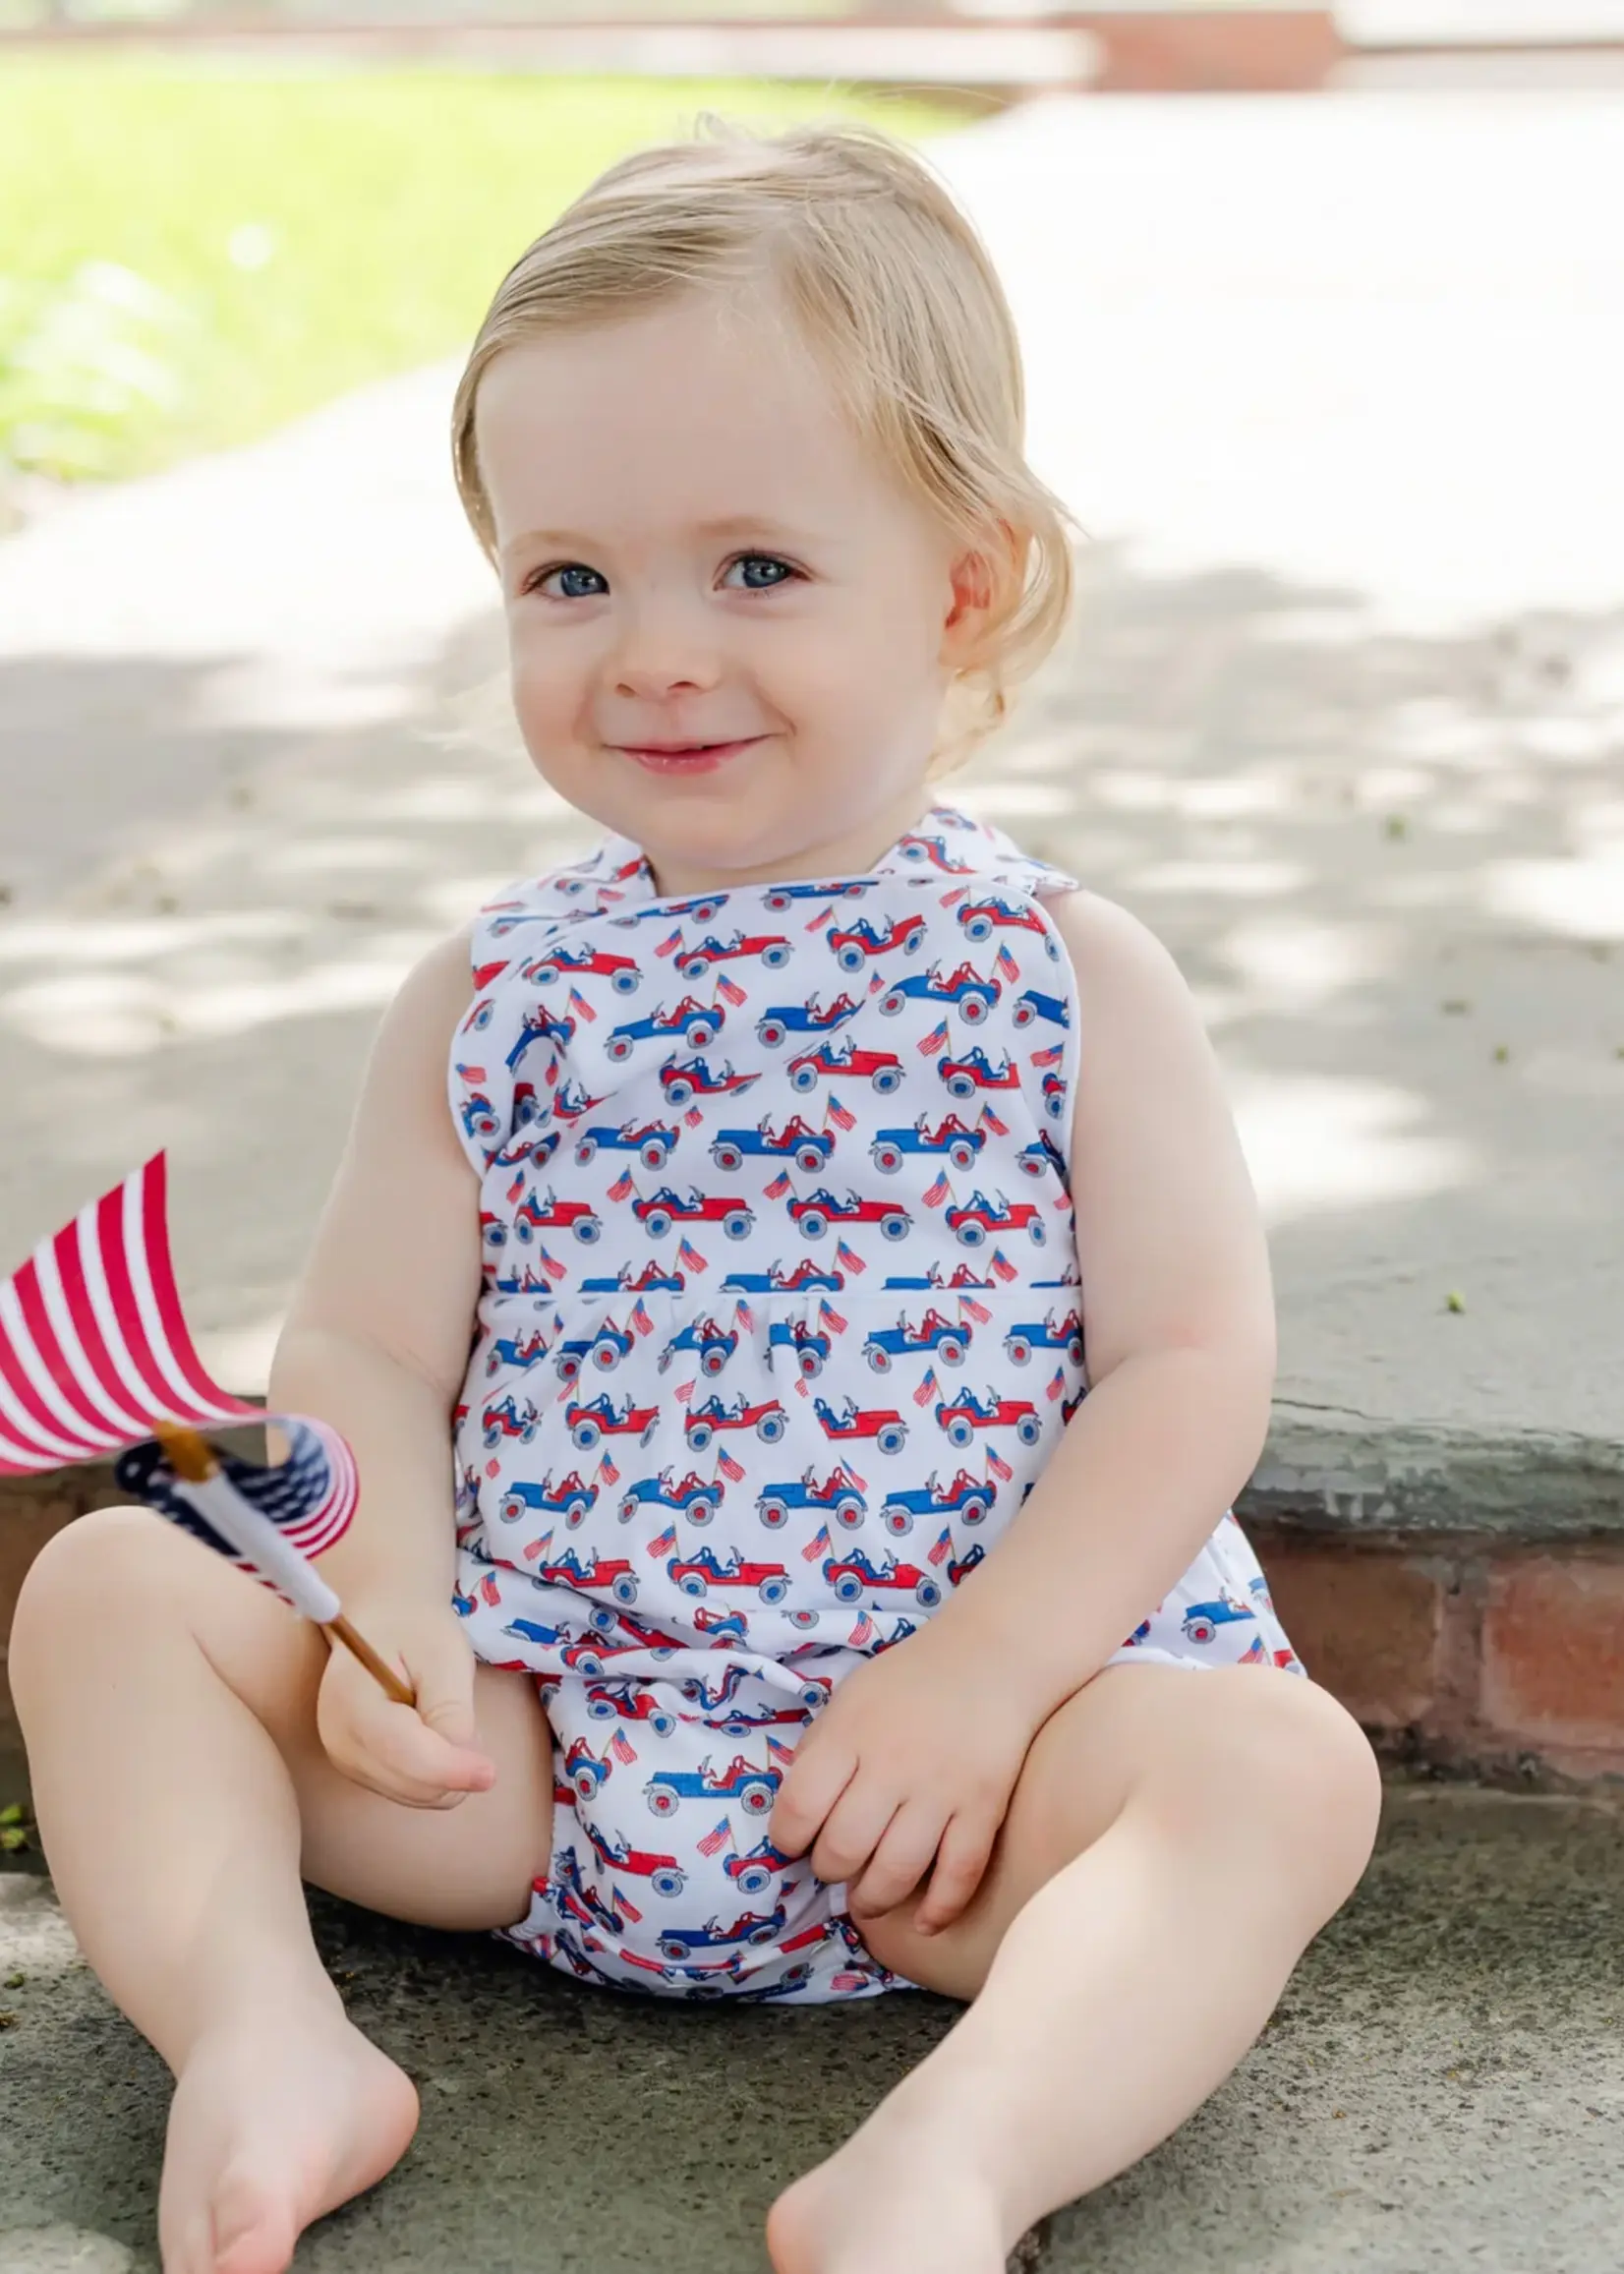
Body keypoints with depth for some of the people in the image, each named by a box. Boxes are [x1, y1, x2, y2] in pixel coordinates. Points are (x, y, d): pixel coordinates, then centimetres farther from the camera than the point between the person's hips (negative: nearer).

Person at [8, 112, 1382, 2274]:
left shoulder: (1071, 978, -1)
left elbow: (1195, 1359, -6)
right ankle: (267, 2041, -25)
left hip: (960, 1750, -2)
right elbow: (364, 1344, 5)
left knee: (1280, 1763, -28)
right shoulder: (486, 1001, 6)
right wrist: (390, 1615, -15)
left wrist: (982, 1673, -18)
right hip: (524, 1751, 3)